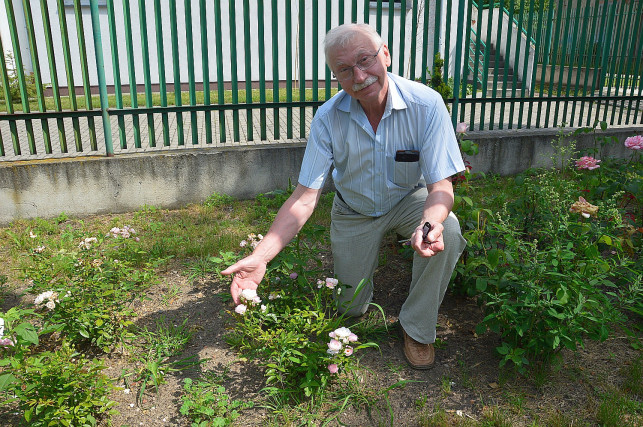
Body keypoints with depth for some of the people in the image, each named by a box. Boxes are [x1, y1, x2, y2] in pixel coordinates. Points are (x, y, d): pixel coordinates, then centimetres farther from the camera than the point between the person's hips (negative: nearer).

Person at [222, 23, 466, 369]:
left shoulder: (425, 104, -27)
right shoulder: (328, 118, -25)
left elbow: (441, 185, -27)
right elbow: (304, 197, -26)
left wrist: (430, 223, -51)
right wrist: (260, 257, -38)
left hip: (408, 198, 0)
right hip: (354, 210, 1)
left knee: (447, 231, -33)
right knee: (350, 308, 6)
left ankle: (417, 328, -9)